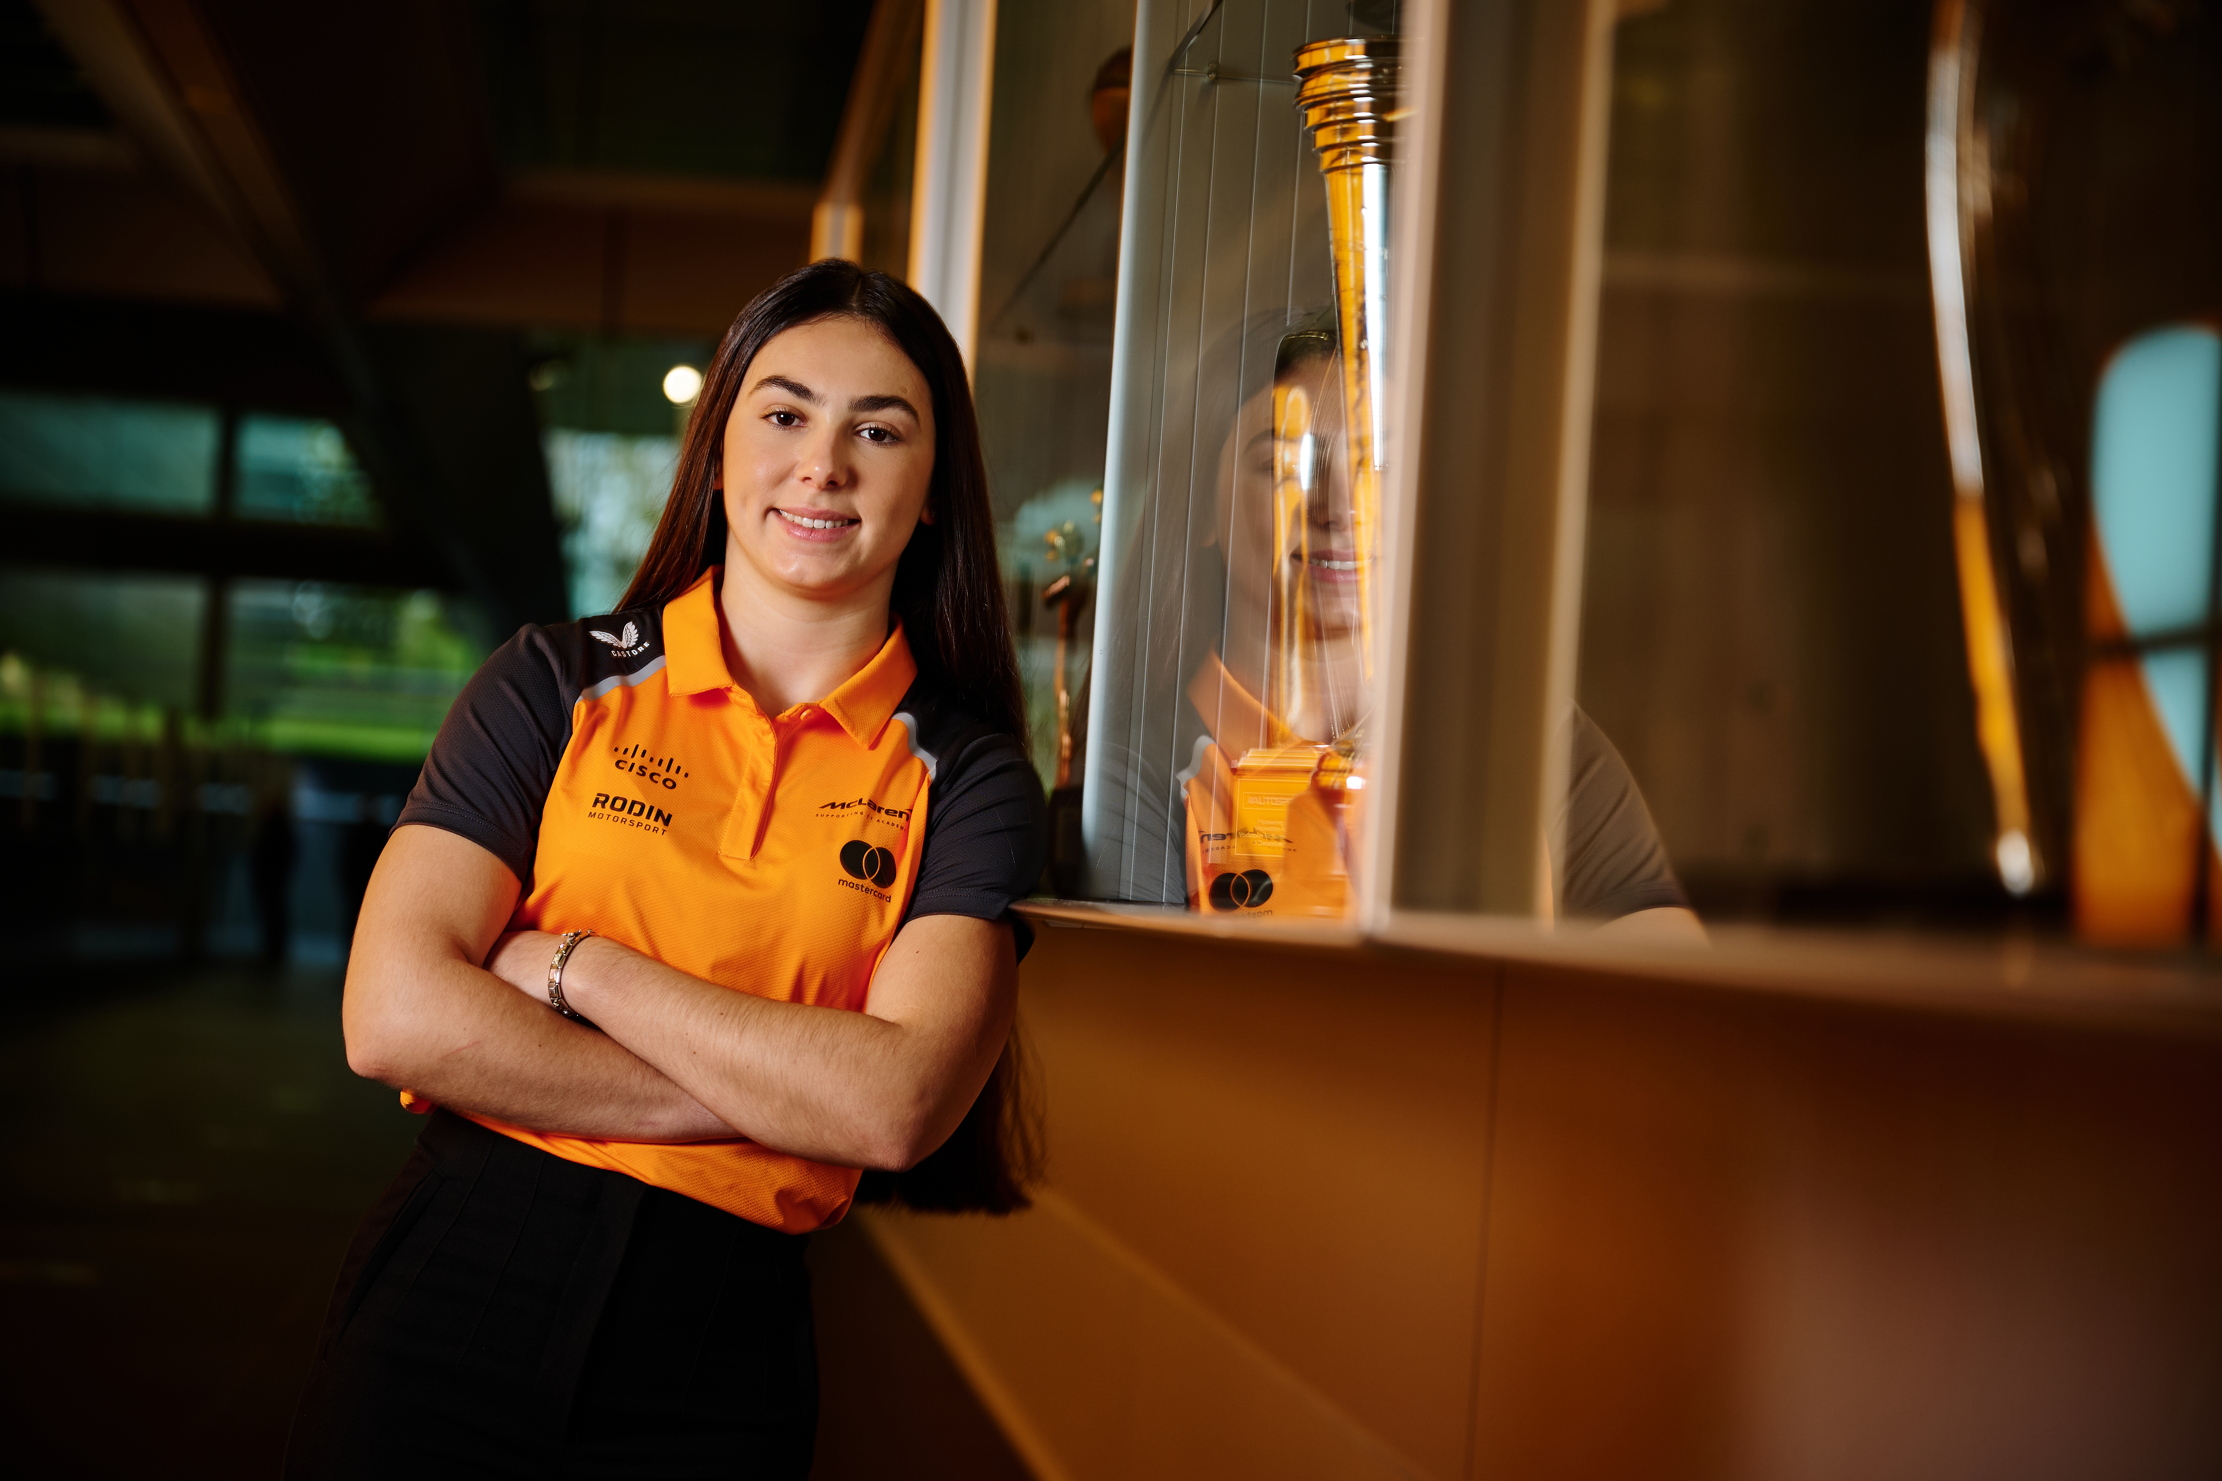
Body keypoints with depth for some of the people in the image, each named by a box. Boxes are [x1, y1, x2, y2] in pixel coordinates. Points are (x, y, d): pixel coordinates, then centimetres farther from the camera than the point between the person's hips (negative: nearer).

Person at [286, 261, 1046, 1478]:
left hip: (717, 1345, 0)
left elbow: (897, 1105, -14)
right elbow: (396, 1016, -10)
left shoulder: (965, 779, 0)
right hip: (459, 1286, 0)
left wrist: (581, 966, -11)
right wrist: (773, 1091, -13)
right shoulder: (560, 685, 1)